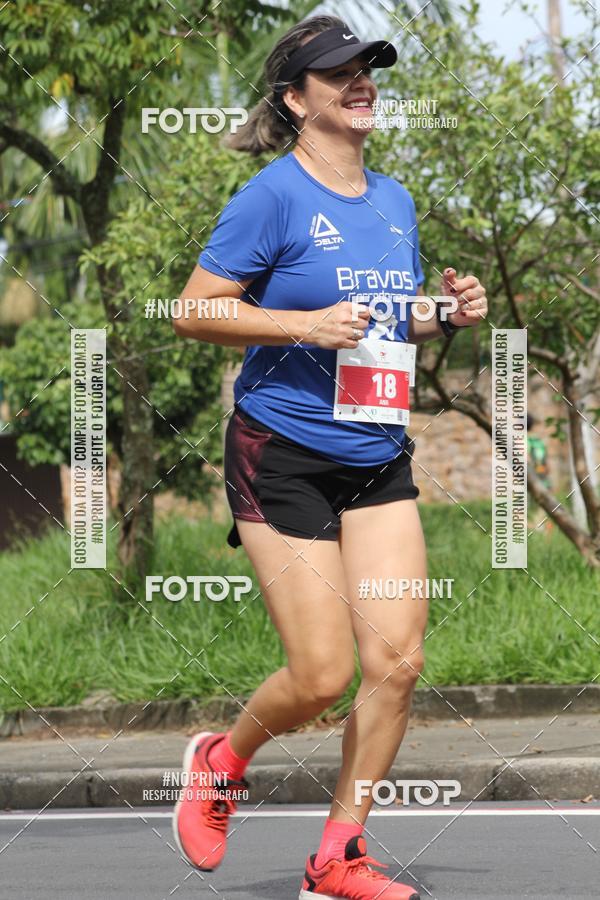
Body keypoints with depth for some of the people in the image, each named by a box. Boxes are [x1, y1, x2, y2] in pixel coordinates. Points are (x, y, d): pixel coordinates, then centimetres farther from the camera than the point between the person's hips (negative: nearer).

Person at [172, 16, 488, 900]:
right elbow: (194, 311, -11)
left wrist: (447, 314, 2)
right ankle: (220, 761, 24)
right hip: (283, 456, -6)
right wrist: (308, 326, -21)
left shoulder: (394, 200, 11)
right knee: (321, 675, -8)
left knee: (396, 660, -3)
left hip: (379, 461, 6)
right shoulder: (274, 196, -10)